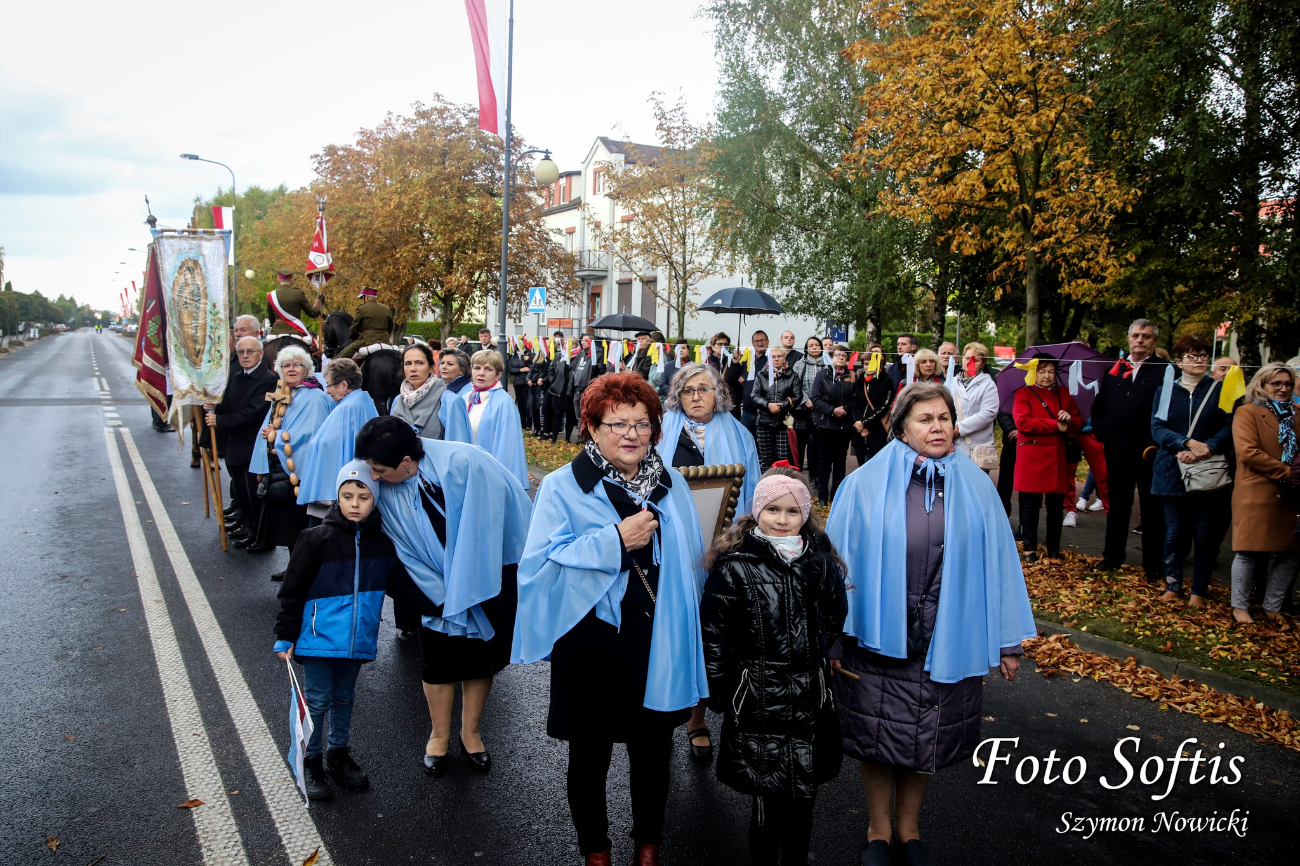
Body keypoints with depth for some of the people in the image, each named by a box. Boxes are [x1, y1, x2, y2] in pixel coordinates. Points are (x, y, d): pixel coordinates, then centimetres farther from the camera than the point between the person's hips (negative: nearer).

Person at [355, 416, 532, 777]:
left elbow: (479, 531, -21)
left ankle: (470, 733, 31)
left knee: (480, 656, 11)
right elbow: (407, 554, -7)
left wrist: (463, 591, -15)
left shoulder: (462, 463, -30)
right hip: (440, 584, 2)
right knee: (440, 657, 9)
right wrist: (442, 596, -12)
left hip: (487, 577, -2)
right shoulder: (387, 491, -16)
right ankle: (440, 735, 31)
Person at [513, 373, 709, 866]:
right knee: (590, 754, 15)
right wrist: (615, 540, -24)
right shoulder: (562, 487, -8)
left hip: (658, 644, 3)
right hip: (592, 645, -3)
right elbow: (542, 561, -18)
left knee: (652, 750, 18)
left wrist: (681, 626, 4)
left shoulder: (670, 485, 4)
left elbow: (692, 562, 10)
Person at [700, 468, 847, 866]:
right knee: (768, 798, 2)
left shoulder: (821, 561, 3)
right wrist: (720, 695, -2)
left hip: (811, 699, 4)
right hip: (759, 702, -4)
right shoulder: (733, 567, -9)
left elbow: (835, 622, 17)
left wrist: (822, 666, 14)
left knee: (803, 795, 13)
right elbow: (713, 637, -4)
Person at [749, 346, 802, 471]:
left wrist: (781, 406, -13)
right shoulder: (762, 375, 8)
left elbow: (798, 396, -2)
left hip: (784, 422, -1)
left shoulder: (791, 376, 6)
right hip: (764, 422, 1)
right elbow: (754, 396, 0)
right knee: (765, 458, 5)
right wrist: (768, 405, -16)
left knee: (783, 458, -4)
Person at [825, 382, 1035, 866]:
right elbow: (840, 562, -5)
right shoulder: (865, 486, -7)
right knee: (878, 738, 11)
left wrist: (1007, 640, 3)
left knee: (926, 740, 15)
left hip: (949, 641, 2)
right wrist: (832, 638, -4)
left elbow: (997, 563, 2)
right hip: (878, 638, -2)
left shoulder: (975, 487, -1)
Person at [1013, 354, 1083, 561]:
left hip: (1058, 459, 4)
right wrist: (1056, 426, -13)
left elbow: (1079, 422, 12)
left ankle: (1054, 550, 15)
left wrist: (1069, 420, -12)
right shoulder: (1023, 394, 2)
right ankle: (1030, 549, 10)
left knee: (1056, 506, 6)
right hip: (1032, 459, -4)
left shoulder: (1064, 395, 16)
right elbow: (1023, 422, -13)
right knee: (1031, 505, 1)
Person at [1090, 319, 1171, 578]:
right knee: (1117, 506, 15)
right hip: (1117, 453, 4)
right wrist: (1105, 435, 4)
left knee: (1152, 509, 5)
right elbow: (1097, 408, 15)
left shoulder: (1166, 371, -4)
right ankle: (1112, 556, 26)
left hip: (1149, 455, -4)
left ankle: (1154, 565, 13)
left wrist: (1157, 444, -14)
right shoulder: (1113, 371, 11)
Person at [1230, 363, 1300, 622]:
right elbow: (1248, 452, -14)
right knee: (1250, 552, -1)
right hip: (1257, 494, -6)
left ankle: (1273, 607, 20)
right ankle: (1239, 606, 12)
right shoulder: (1247, 412, -3)